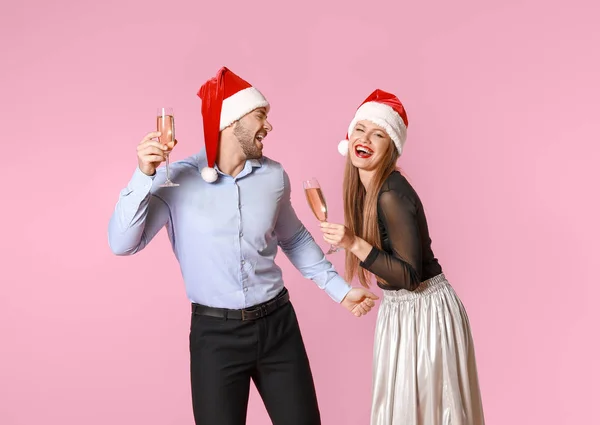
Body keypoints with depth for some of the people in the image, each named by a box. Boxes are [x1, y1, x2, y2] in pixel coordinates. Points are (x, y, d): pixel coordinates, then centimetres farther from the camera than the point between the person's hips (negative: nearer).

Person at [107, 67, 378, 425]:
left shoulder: (274, 176, 0)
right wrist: (144, 176, -24)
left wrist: (340, 289, 13)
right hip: (214, 333, -3)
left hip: (277, 324, 3)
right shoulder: (178, 178, -9)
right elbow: (123, 244, -13)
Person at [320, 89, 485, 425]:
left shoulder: (392, 196, -25)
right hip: (397, 310, 9)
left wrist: (354, 244, -30)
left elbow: (411, 276, -25)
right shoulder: (365, 188, 2)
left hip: (425, 312, -9)